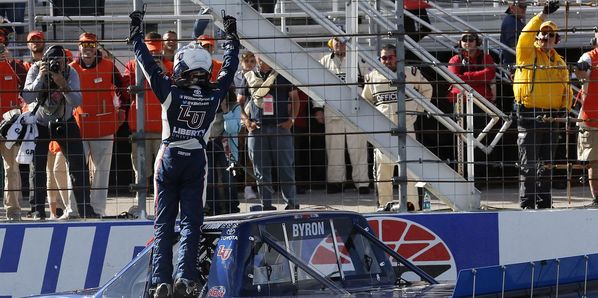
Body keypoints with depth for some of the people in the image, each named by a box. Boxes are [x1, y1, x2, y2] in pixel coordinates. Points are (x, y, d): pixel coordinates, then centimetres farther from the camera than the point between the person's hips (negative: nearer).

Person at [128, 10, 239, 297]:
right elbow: (229, 68, 10)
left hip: (169, 159, -1)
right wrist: (232, 38, 24)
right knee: (191, 222, 3)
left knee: (164, 222, 3)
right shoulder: (214, 94, -6)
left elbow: (148, 64, -6)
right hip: (196, 160, 1)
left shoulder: (171, 91, -13)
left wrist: (136, 34, 7)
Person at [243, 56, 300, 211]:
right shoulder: (249, 77, 11)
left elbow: (294, 98, 10)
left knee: (286, 167, -2)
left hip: (281, 128, -2)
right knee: (261, 170, 3)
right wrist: (246, 120, 0)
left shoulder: (283, 75, 7)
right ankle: (266, 204, 8)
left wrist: (291, 119, -2)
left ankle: (291, 202, 4)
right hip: (256, 128, 2)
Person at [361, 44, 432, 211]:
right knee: (382, 166, 1)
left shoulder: (411, 73, 3)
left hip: (405, 127, -2)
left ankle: (411, 203, -7)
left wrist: (418, 109, 8)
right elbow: (365, 101, 23)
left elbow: (426, 89, 18)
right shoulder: (372, 77, 8)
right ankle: (384, 203, 9)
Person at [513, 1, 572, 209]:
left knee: (546, 164, 10)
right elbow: (526, 36, -19)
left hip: (551, 118, 5)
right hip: (528, 115, -5)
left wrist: (565, 108, 1)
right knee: (528, 163, -7)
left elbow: (567, 90, 20)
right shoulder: (528, 53, 1)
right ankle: (527, 203, -6)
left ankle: (544, 203, 16)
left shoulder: (560, 63, 17)